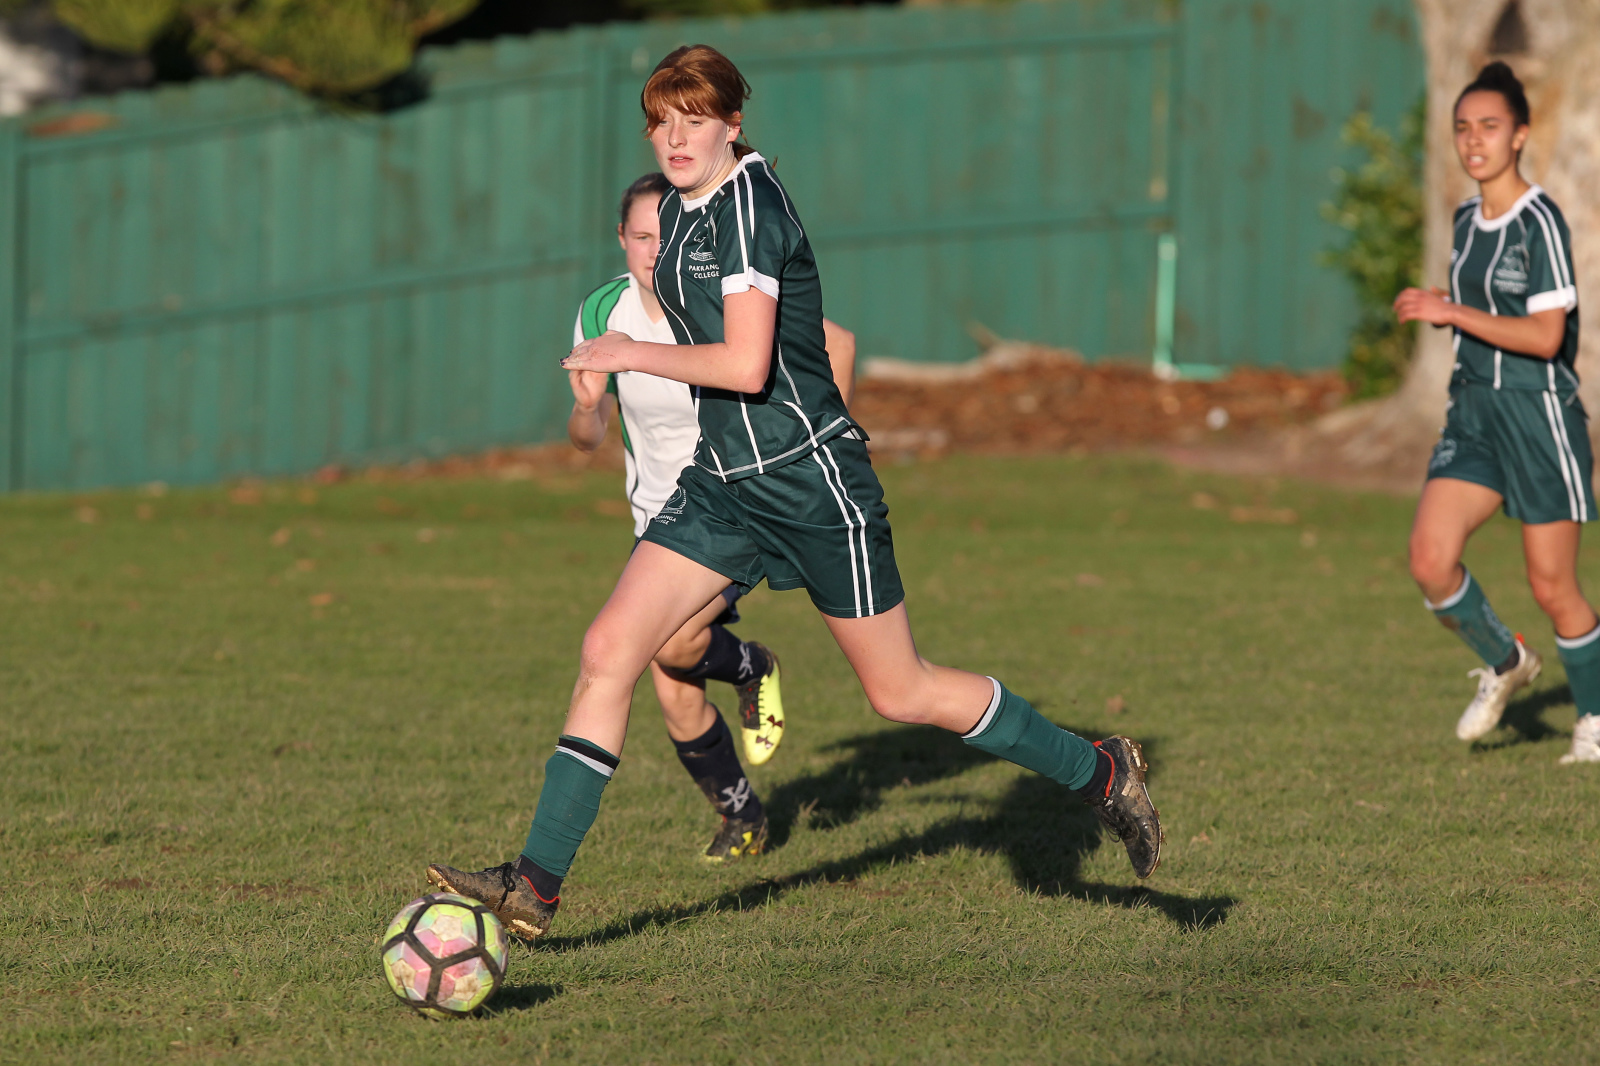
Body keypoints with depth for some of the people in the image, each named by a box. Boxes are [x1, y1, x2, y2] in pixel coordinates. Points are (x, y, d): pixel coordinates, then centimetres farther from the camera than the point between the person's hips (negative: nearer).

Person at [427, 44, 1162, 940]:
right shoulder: (681, 207, 10)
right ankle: (536, 884, -6)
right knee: (609, 650, -5)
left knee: (900, 691, 2)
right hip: (723, 482, 8)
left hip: (812, 479, -8)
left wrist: (631, 355, -16)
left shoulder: (749, 206, -18)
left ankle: (1101, 773, 20)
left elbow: (747, 364, -25)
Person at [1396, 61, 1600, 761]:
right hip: (1473, 413, 7)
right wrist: (1434, 310, 6)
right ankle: (1504, 663, 17)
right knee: (1430, 559, -10)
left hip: (1540, 414, -7)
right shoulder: (1467, 221, 10)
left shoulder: (1540, 222, -14)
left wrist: (1453, 312, -23)